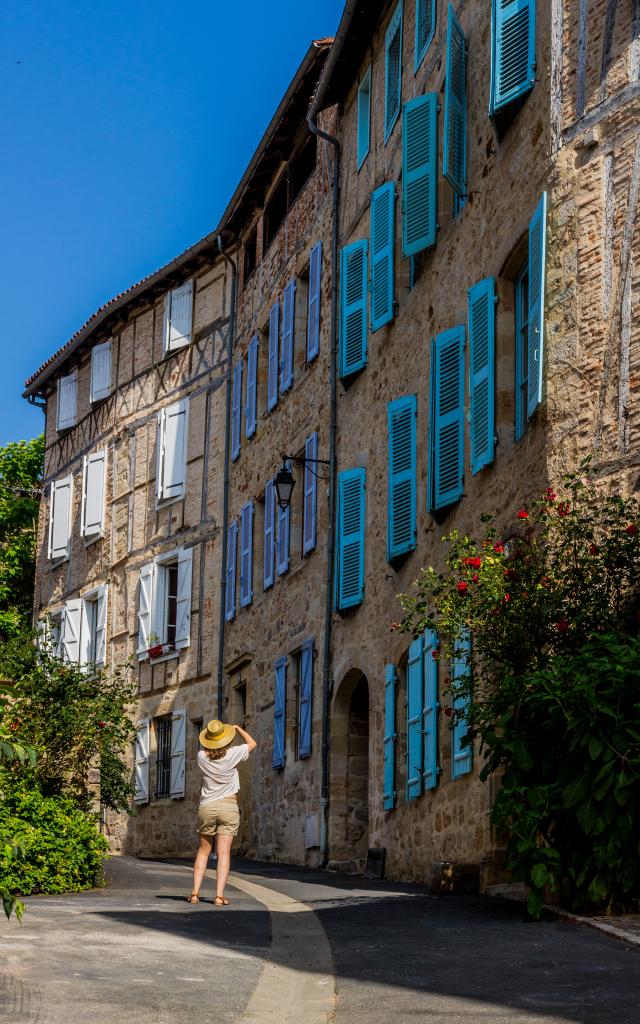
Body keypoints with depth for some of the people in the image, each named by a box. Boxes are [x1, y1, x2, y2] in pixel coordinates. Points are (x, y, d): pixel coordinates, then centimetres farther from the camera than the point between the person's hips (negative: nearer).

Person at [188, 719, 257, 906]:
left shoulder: (202, 757, -6)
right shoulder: (232, 754, -10)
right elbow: (252, 743, 9)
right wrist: (238, 728, 20)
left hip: (206, 807, 2)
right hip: (228, 807, -2)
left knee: (203, 851, 15)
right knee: (224, 853, -4)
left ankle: (195, 893, 7)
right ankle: (219, 896, -13)